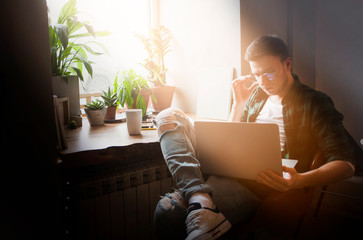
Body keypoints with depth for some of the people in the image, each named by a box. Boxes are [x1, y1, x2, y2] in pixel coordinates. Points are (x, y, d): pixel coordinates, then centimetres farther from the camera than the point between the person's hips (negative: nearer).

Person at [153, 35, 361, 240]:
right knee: (170, 116, -14)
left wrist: (300, 181, -27)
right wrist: (239, 103, 15)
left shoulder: (313, 103, 3)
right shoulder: (257, 94, 21)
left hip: (263, 183, -8)